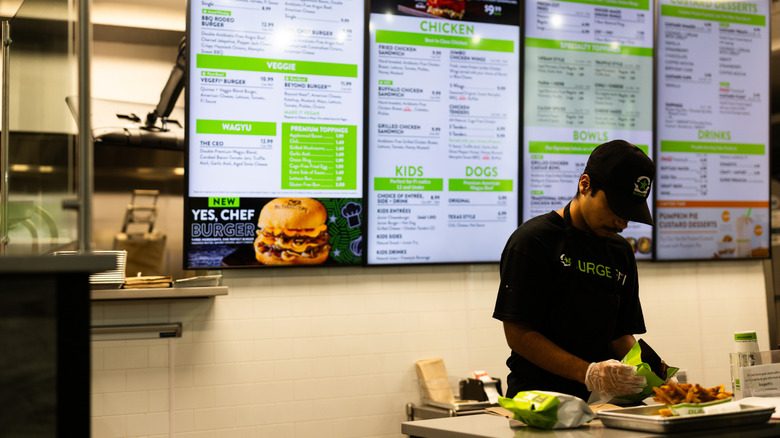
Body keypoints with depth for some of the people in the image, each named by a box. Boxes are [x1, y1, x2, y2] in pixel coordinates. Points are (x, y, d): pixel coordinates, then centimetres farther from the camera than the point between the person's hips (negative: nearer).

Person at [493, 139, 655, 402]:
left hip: (600, 400, 7)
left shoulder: (621, 251, 16)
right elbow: (517, 334, -11)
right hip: (537, 397, -7)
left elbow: (620, 334, 17)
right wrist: (588, 373, -21)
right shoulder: (532, 240, -5)